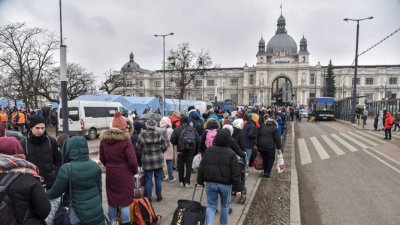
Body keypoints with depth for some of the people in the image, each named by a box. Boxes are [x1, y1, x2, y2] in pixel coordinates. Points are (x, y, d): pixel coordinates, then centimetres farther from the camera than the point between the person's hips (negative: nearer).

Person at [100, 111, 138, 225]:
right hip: (124, 175, -5)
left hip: (110, 174, 6)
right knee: (125, 202, 4)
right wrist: (134, 171, 1)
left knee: (111, 200, 18)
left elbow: (102, 158, 11)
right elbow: (132, 161, -17)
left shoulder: (104, 139, 1)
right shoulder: (125, 140, -18)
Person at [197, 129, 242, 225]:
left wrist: (200, 180, 14)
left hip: (210, 183, 2)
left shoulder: (208, 150, -2)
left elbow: (201, 168, 3)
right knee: (225, 206, 18)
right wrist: (238, 188, -5)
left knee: (211, 205, 10)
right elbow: (235, 173, -11)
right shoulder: (231, 153, -11)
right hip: (225, 184, -2)